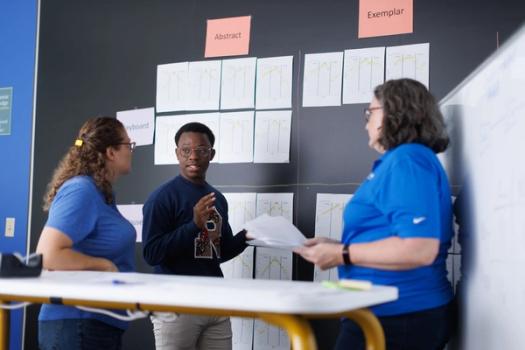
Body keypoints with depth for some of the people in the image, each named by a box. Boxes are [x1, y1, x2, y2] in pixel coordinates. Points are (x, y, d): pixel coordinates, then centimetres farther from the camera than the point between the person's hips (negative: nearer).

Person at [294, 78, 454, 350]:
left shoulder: (408, 160, -15)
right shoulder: (397, 162, 16)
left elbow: (419, 249, -27)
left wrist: (342, 254, -20)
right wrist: (334, 246, 10)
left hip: (400, 317, -10)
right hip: (392, 312, 10)